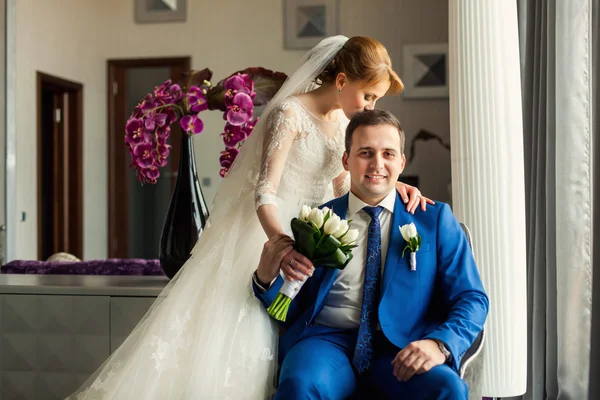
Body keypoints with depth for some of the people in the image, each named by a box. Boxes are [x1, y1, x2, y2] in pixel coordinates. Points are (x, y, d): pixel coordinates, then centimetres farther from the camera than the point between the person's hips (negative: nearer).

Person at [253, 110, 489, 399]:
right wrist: (267, 279, -9)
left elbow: (471, 299, 4)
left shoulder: (436, 219, 11)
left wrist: (440, 344, -17)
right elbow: (294, 310, 14)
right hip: (328, 341, 0)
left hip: (400, 350, 1)